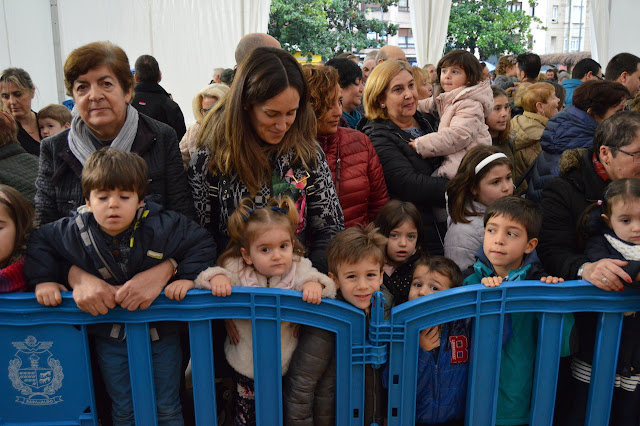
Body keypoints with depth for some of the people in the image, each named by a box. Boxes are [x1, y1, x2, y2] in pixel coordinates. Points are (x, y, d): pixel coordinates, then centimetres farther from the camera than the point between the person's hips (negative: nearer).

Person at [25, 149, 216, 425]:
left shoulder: (161, 226, -21)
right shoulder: (73, 231, -13)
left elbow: (202, 245, -12)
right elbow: (39, 244, 5)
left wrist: (186, 277, -20)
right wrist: (44, 279, -4)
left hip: (161, 330, -1)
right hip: (109, 336, 2)